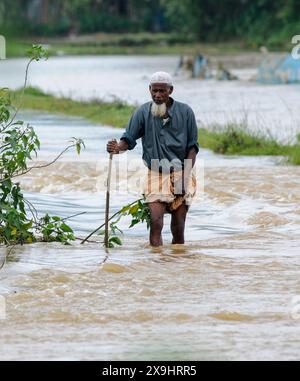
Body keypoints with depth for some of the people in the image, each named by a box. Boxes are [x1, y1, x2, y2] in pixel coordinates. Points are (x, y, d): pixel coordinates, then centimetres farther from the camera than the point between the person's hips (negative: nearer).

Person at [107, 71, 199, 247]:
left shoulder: (185, 112, -1)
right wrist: (118, 147, -24)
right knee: (156, 223, -16)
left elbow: (192, 147, 0)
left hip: (181, 174, 0)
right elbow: (129, 139, 1)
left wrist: (185, 177, -8)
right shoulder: (143, 112, 1)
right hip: (156, 174, 0)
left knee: (178, 229, 2)